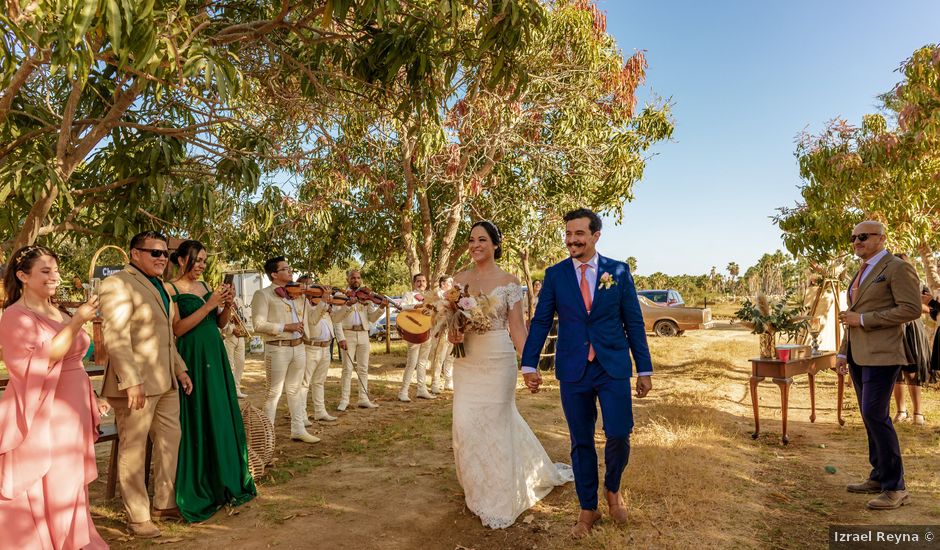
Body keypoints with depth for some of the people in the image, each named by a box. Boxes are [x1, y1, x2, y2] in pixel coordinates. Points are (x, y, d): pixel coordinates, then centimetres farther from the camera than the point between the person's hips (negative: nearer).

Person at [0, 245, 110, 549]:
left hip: (71, 413, 8)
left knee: (70, 484, 16)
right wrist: (77, 322, -25)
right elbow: (38, 363, -23)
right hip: (43, 415, -8)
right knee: (42, 488, 1)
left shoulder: (60, 315, 12)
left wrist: (92, 398, 18)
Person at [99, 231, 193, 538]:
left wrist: (180, 369, 17)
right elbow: (115, 337, -19)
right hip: (136, 382, -9)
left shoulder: (159, 286, 17)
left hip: (166, 381, 9)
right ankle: (137, 518, 15)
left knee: (170, 440, 15)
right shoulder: (118, 284, -11)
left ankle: (164, 504, 29)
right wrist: (131, 382, -24)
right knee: (133, 449, 3)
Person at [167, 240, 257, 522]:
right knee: (198, 422, -1)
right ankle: (199, 490, 12)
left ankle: (224, 484, 21)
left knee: (222, 417, 9)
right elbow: (178, 329, -15)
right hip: (192, 360, -7)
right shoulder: (171, 289, -5)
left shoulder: (204, 286, 14)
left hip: (215, 357, 7)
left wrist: (227, 304, -3)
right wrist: (209, 304, -17)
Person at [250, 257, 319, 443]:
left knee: (295, 390, 14)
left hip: (299, 347, 6)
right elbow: (258, 324, -16)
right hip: (277, 349, -6)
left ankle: (298, 430, 24)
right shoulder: (263, 294, -7)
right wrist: (286, 327, -20)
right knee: (274, 392, 2)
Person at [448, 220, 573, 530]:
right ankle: (480, 487, 30)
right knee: (466, 423, 4)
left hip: (497, 359, -3)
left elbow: (517, 327, -4)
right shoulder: (458, 280, 6)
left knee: (495, 422, 4)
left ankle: (498, 500, 22)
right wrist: (451, 334, -9)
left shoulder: (509, 282, -3)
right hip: (466, 361, 3)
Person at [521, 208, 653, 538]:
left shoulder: (619, 271, 2)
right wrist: (529, 365, -1)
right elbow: (540, 321, 3)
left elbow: (634, 322, 3)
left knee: (618, 435, -7)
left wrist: (645, 369, 3)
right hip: (573, 371, 1)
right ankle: (588, 509, 27)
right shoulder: (555, 274, 2)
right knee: (581, 442, 9)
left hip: (613, 368, 0)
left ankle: (612, 489, 26)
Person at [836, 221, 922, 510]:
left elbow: (912, 309, -17)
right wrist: (843, 352, 18)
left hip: (881, 355, -9)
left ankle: (895, 487, -3)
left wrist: (863, 319, -16)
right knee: (872, 416, 11)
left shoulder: (897, 268, -7)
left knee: (875, 415, -12)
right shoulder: (861, 274, 19)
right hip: (858, 355, 9)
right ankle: (879, 477, 19)